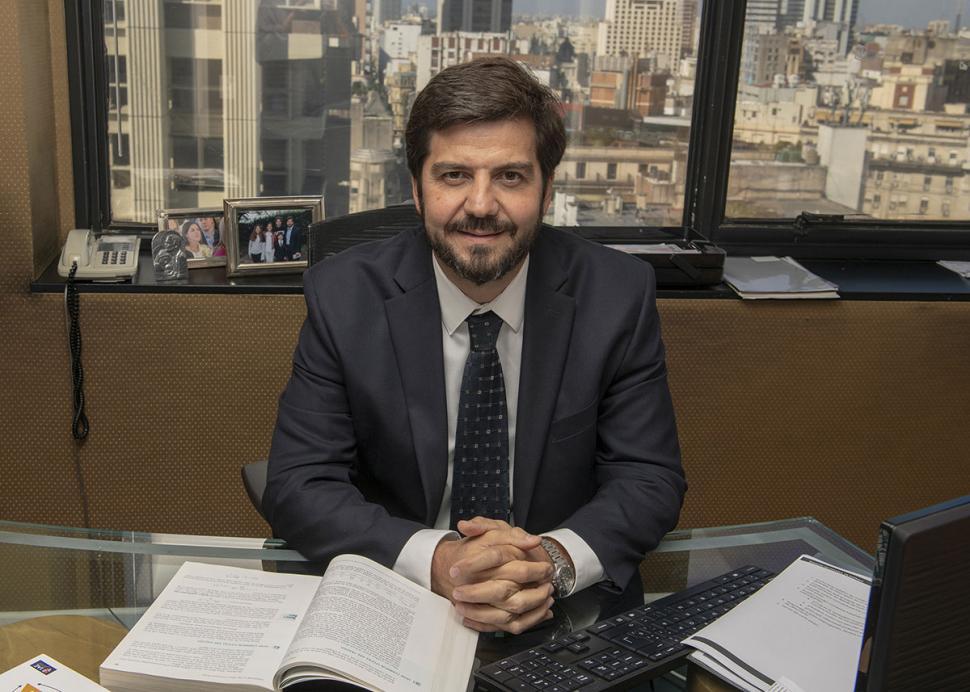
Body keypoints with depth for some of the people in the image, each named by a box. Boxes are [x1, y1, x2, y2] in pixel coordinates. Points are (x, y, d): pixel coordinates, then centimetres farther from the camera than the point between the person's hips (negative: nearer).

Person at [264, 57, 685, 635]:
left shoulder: (619, 295, -7)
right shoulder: (343, 297, -9)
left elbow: (650, 478, -4)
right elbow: (298, 486, -11)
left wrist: (554, 560, -25)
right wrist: (436, 560, -27)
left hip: (566, 609, 1)